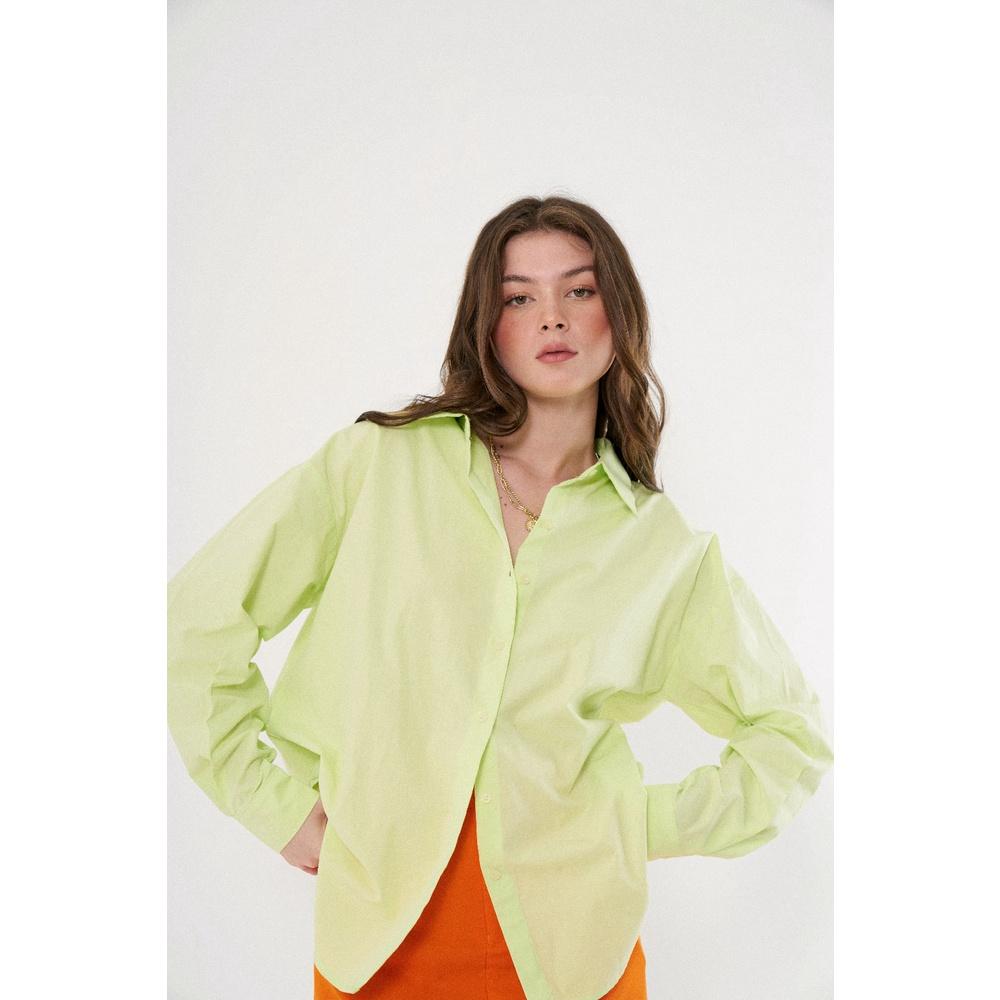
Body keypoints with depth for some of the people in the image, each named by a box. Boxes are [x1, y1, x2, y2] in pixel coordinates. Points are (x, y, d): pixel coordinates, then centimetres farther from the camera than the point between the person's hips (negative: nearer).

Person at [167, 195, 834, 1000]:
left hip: (565, 935, 1)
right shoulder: (378, 462, -3)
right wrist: (279, 806, -1)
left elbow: (795, 736, 10)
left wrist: (646, 823, -1)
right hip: (380, 925, 0)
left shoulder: (663, 542, 0)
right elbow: (199, 617, 0)